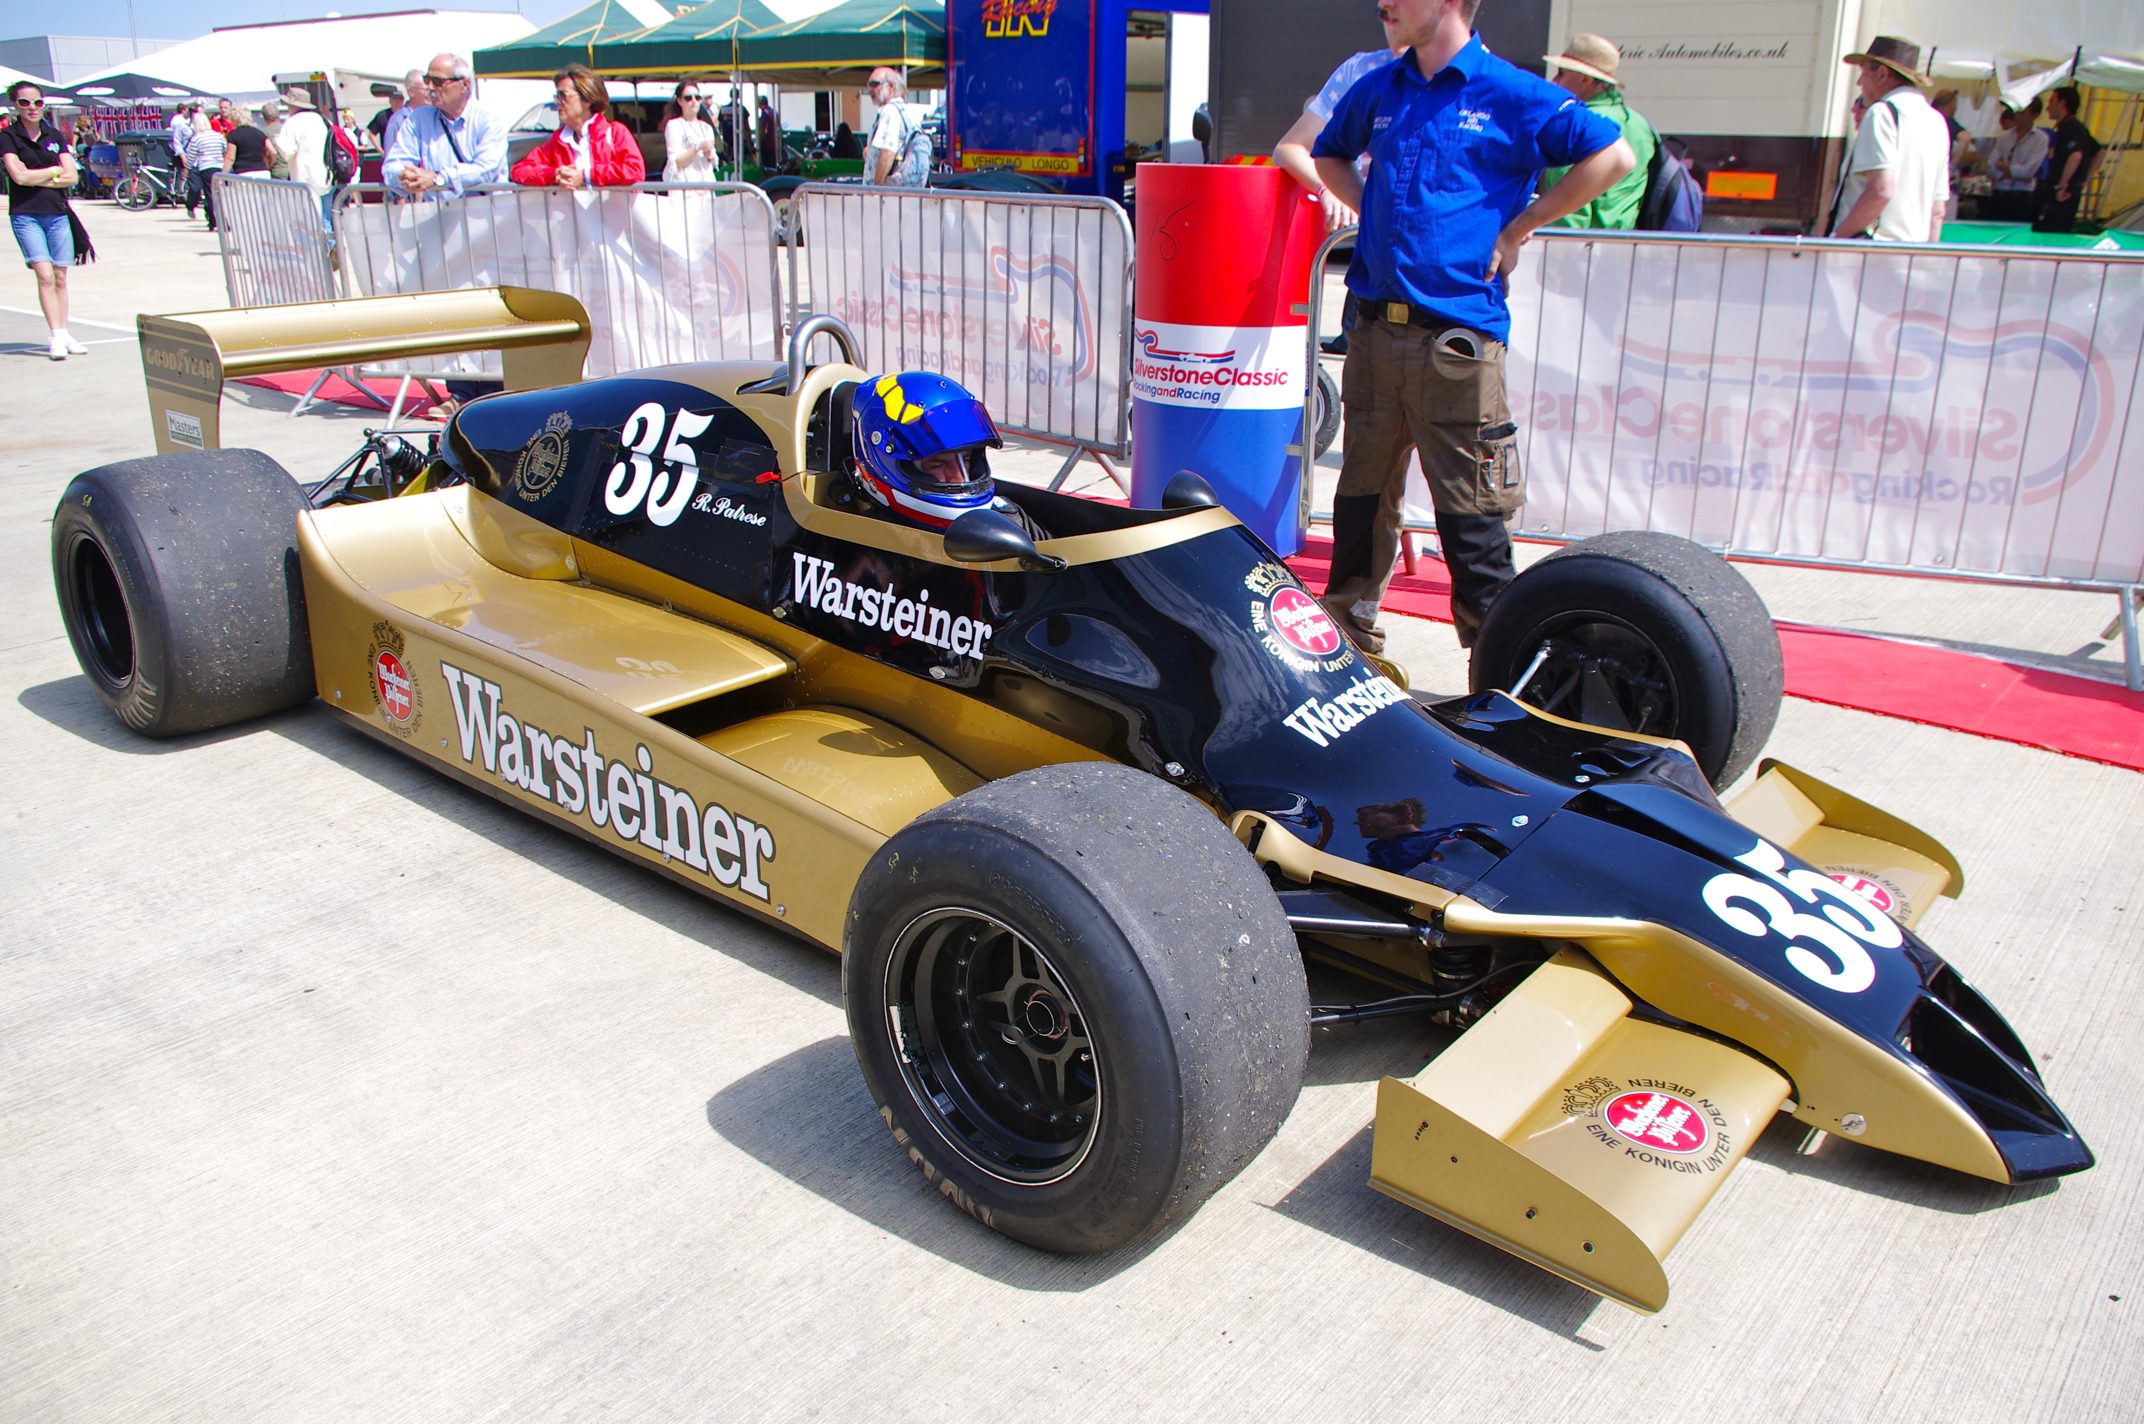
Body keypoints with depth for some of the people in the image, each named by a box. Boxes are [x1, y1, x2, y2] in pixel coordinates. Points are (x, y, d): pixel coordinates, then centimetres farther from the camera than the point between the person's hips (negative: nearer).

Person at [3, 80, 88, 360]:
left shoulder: (54, 135, 12)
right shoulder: (8, 137, 0)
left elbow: (72, 177, 3)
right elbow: (19, 176, -11)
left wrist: (38, 179, -8)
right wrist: (54, 171, -1)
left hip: (57, 213, 4)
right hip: (26, 215, -3)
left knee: (60, 278, 5)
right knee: (45, 275, -13)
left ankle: (64, 335, 11)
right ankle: (57, 337, -14)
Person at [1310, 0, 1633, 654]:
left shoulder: (1512, 95, -3)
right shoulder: (1376, 91, 12)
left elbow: (1614, 156, -4)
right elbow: (1328, 154, 31)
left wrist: (1518, 227, -4)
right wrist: (1374, 212, 14)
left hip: (1457, 338, -5)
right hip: (1375, 330, 6)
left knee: (1471, 516, -4)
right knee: (1361, 495, 15)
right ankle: (1350, 638, 29)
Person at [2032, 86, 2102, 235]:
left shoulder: (2068, 127, -14)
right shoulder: (2079, 127, 17)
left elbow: (2075, 156, -30)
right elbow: (2099, 152, 28)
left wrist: (2062, 185, -23)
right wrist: (2085, 178, 22)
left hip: (2061, 196, -11)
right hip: (2073, 193, 11)